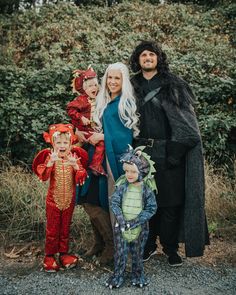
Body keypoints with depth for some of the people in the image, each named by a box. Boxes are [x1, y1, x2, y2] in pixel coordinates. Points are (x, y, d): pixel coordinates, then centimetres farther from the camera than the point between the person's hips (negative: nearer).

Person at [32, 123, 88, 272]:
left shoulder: (75, 157, -5)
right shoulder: (50, 157, -10)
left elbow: (81, 179, -13)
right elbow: (43, 177, -23)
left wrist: (76, 165, -30)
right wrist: (51, 162, -37)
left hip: (69, 200, 2)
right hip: (54, 200, -2)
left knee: (65, 228, 14)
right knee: (52, 228, 8)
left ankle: (64, 253, 28)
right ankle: (49, 256, 22)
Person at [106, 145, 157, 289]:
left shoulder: (147, 189, -11)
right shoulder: (122, 186, -7)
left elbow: (152, 208, -11)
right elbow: (114, 202, -8)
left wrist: (136, 221, -19)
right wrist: (120, 217, -22)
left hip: (140, 227, -1)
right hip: (122, 225, 1)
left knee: (138, 253, 14)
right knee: (120, 252, 8)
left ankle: (138, 275, 35)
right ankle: (118, 276, 26)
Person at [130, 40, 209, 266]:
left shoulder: (174, 85, 3)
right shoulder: (133, 87, 12)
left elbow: (186, 118, -1)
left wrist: (177, 150, -10)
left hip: (169, 152, -2)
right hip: (143, 152, 3)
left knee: (170, 201, 1)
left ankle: (170, 247, 16)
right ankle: (149, 244, 22)